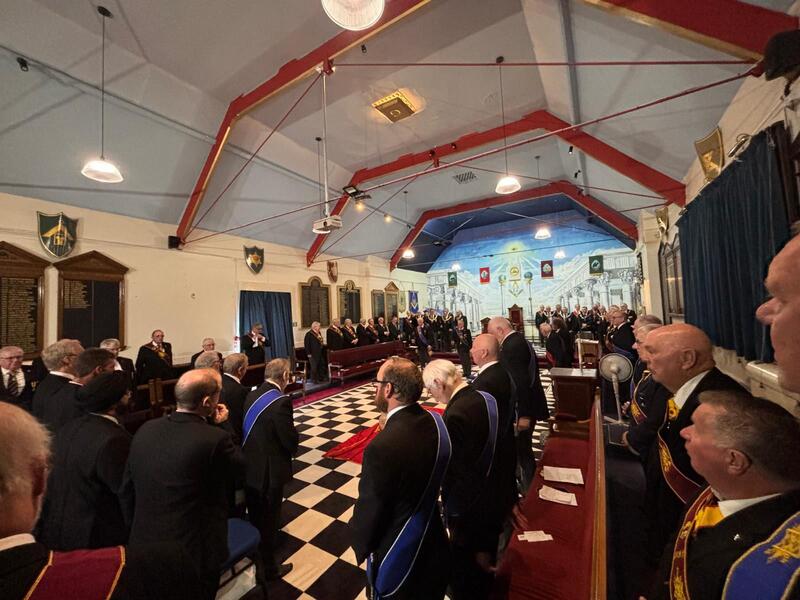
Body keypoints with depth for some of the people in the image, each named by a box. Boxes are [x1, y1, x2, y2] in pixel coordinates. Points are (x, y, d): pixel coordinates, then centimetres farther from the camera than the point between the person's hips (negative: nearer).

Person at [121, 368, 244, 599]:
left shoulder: (145, 429, -10)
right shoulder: (215, 438, -30)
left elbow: (127, 491, 2)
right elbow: (241, 467, -10)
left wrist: (137, 528, 17)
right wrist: (222, 425, -7)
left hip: (143, 543, 6)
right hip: (192, 552, -5)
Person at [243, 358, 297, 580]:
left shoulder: (252, 395, -2)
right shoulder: (280, 402, -27)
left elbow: (249, 429, 5)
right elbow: (291, 441, -23)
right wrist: (294, 439, -2)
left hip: (249, 468, 8)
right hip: (270, 472, -8)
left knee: (255, 517, 28)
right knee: (269, 519, 15)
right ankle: (268, 567, 36)